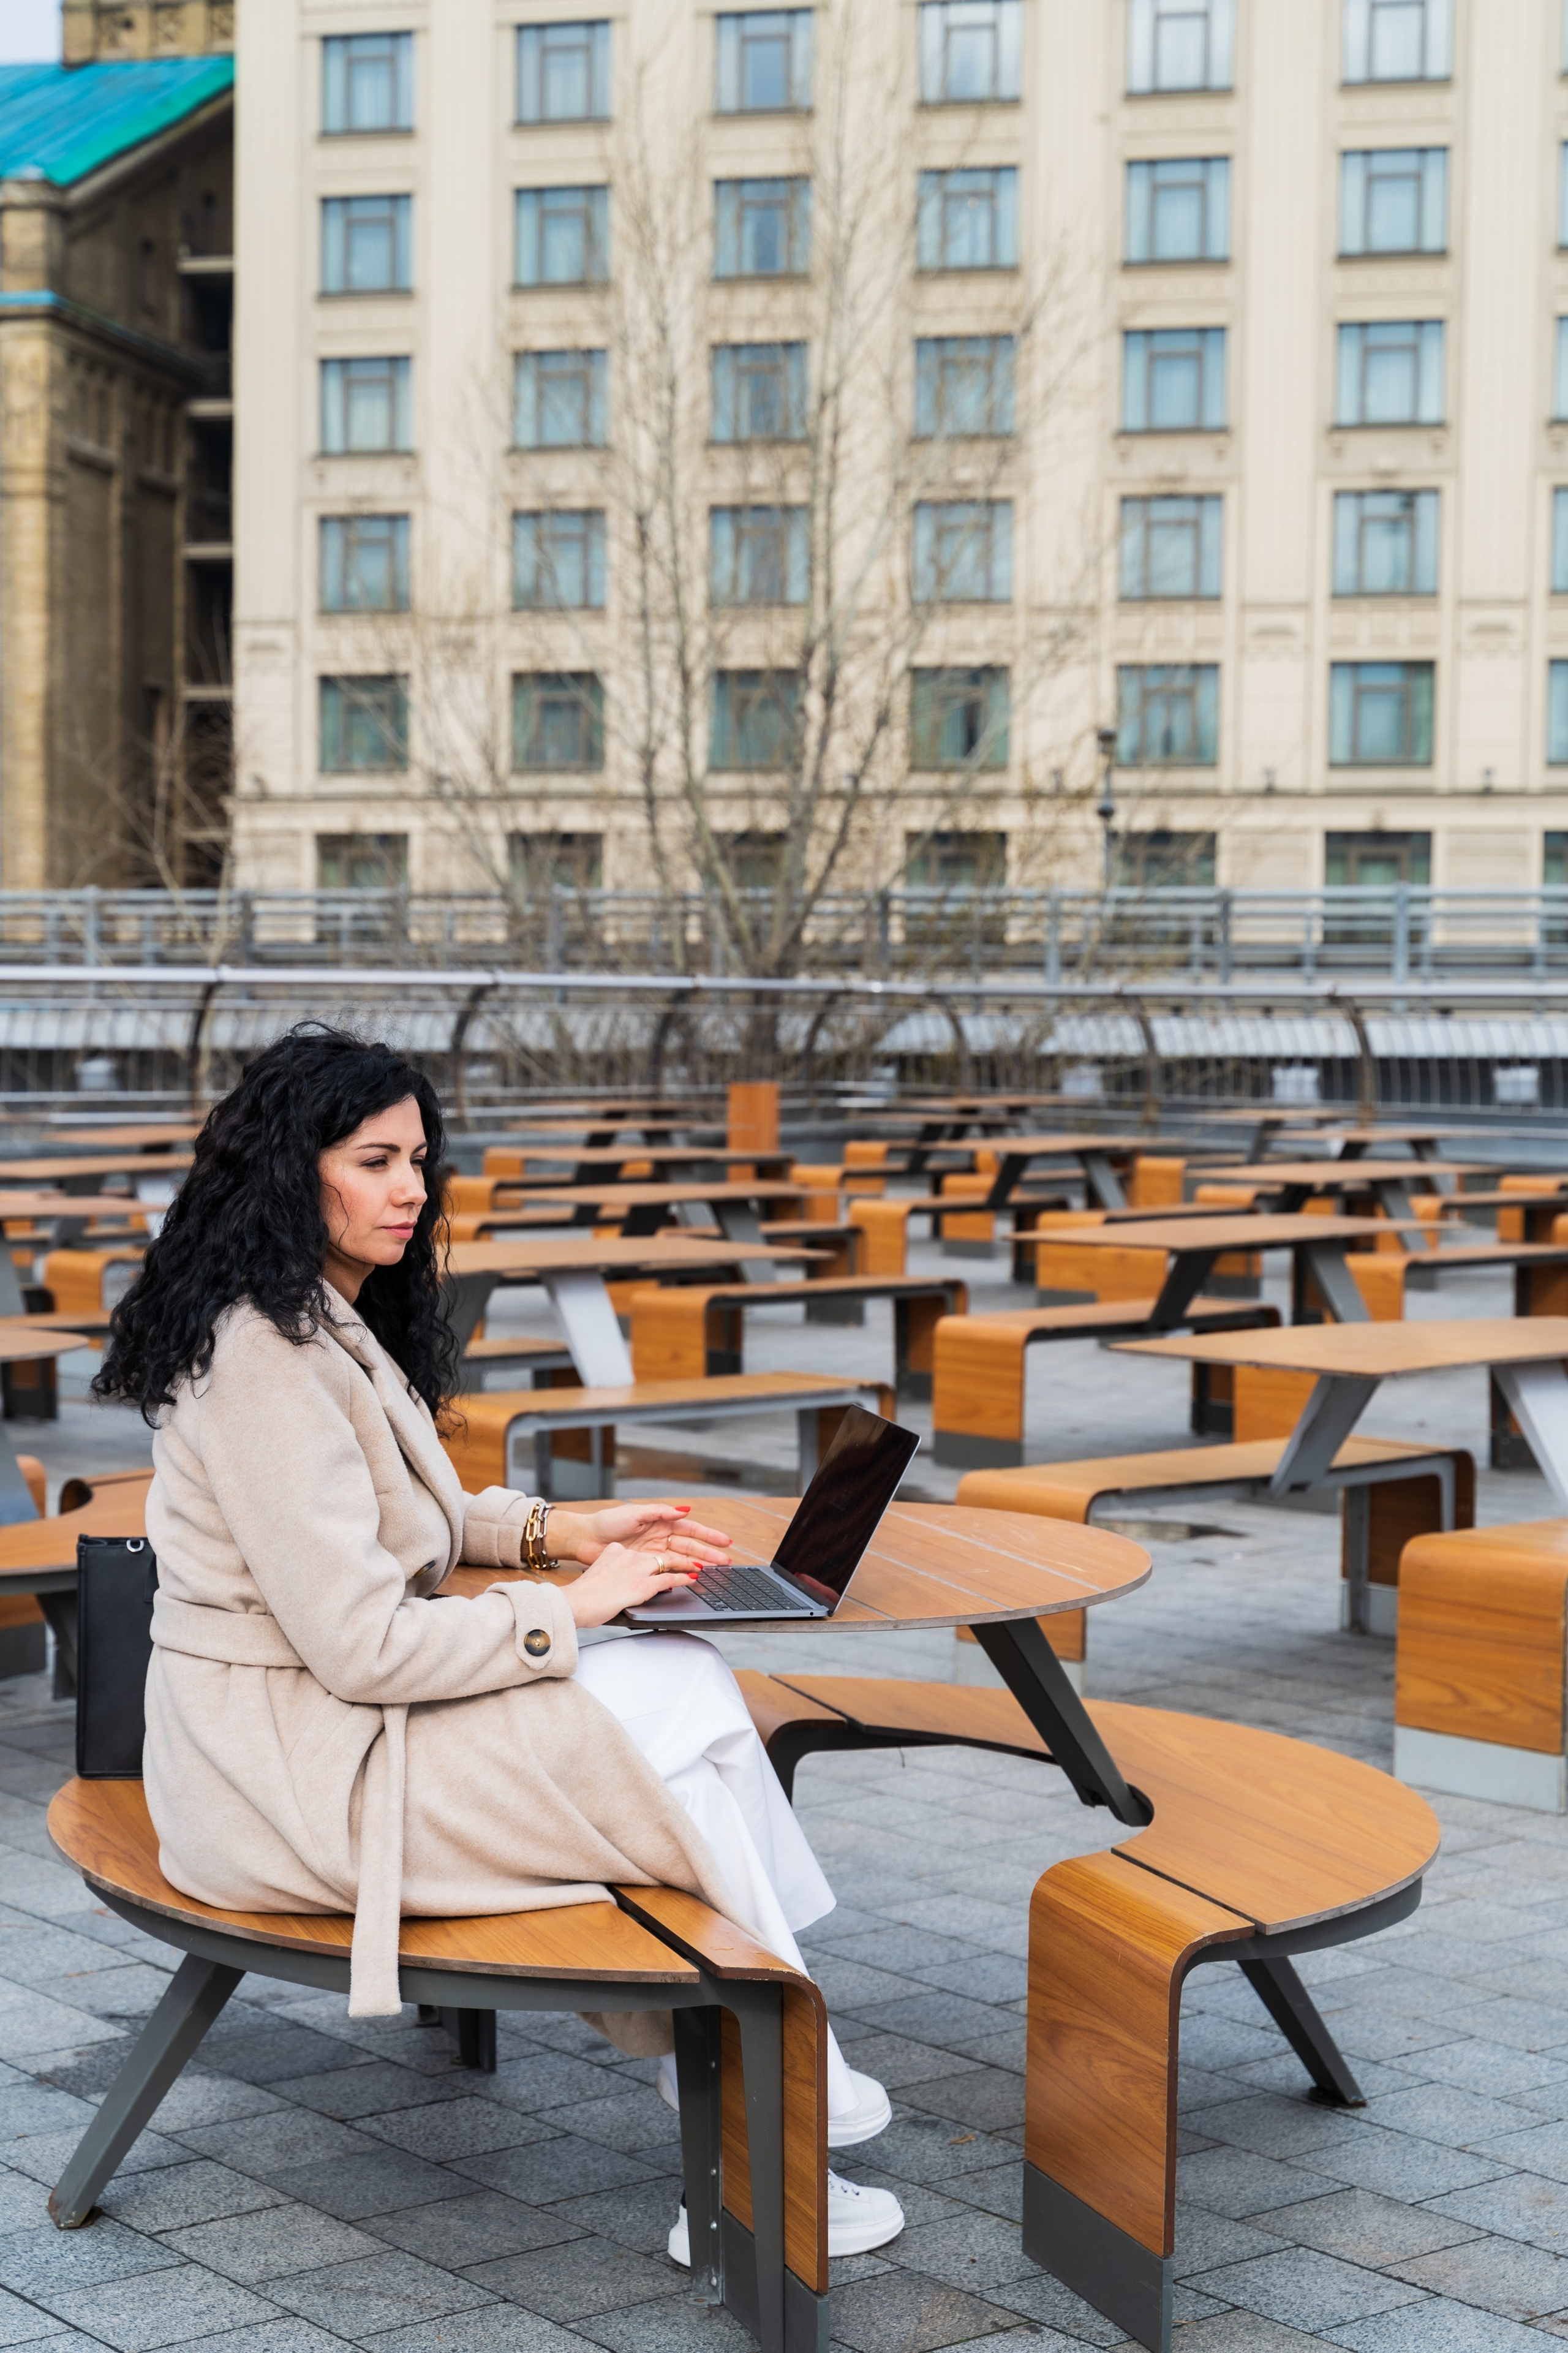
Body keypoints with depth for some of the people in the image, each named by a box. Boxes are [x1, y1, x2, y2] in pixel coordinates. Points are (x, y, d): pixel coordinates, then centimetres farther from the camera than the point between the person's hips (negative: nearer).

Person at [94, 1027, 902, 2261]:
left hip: (333, 1708, 10)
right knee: (677, 1770, -12)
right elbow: (363, 1644, -24)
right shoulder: (269, 1361, -22)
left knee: (689, 1684, -6)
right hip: (293, 1774, -10)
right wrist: (570, 1610, -13)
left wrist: (561, 1531, 10)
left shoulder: (332, 1326, 11)